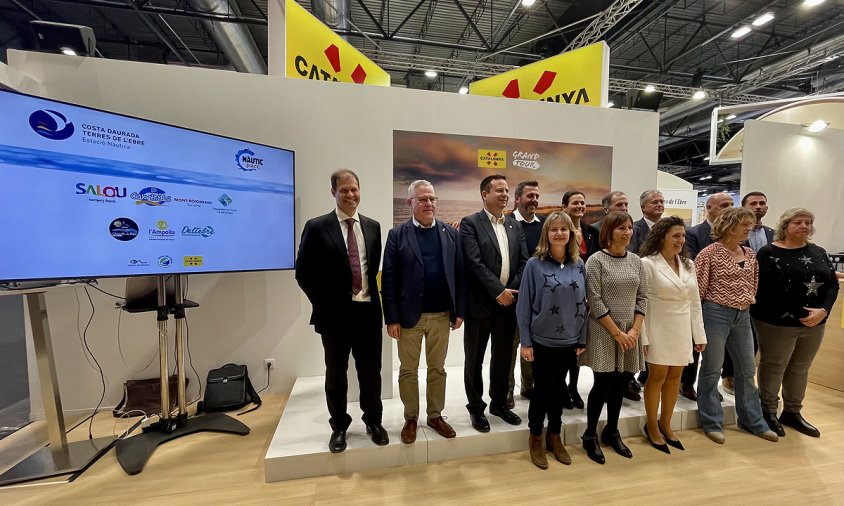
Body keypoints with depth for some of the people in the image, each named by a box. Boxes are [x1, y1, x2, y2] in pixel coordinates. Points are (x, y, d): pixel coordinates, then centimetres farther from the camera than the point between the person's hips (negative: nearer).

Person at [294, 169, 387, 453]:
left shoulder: (373, 227, 6)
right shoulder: (316, 227, -5)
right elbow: (304, 273, -4)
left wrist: (372, 298, 3)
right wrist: (324, 305, -4)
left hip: (368, 312, 3)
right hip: (335, 314, -2)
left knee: (371, 372, 14)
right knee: (336, 375, 15)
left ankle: (373, 422, 37)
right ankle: (339, 426, 38)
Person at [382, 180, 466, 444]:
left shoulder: (450, 233, 4)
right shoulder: (397, 235, -4)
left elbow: (459, 274, 4)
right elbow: (388, 279, -7)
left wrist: (460, 310, 0)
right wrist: (391, 318, -9)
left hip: (441, 314, 3)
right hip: (409, 315, -2)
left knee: (437, 368, 17)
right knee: (408, 370, 13)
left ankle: (435, 415, 36)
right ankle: (411, 418, 33)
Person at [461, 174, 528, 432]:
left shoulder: (514, 225, 11)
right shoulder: (470, 223, -7)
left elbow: (524, 261, 6)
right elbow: (475, 263, -16)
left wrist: (512, 291, -7)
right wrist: (499, 291, -16)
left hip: (509, 301, 5)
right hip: (480, 303, -5)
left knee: (503, 357, 18)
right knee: (475, 359, 10)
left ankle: (499, 403, 38)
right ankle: (476, 408, 29)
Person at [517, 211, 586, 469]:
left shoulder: (578, 265, 0)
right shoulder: (534, 264, -11)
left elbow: (583, 303, 6)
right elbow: (524, 305, -10)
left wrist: (582, 339, 5)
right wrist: (525, 342, -11)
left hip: (568, 341, 3)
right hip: (541, 340, -3)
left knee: (559, 389, 17)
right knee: (541, 389, 10)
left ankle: (554, 436, 37)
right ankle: (535, 438, 32)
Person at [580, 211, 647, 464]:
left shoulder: (636, 261, 7)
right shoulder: (596, 260, -10)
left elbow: (642, 298, 7)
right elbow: (594, 301, -13)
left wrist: (635, 330, -4)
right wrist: (617, 332, -13)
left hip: (630, 332, 5)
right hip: (604, 331, -5)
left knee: (619, 383, 13)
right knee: (603, 383, -1)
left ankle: (611, 432, 32)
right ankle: (590, 435, 18)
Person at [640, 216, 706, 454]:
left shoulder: (688, 264, 8)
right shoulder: (648, 263, -12)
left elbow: (695, 302, 11)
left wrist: (699, 334, 8)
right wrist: (643, 336, -15)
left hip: (682, 329, 6)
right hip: (658, 328, -6)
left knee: (675, 376, 14)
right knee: (658, 376, 4)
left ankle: (665, 425, 31)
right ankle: (652, 427, 22)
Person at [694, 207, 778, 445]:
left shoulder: (750, 254, 9)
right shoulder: (710, 253, -11)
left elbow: (753, 283, 21)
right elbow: (698, 287, -10)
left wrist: (748, 300, 6)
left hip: (742, 315, 7)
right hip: (716, 313, -6)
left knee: (747, 369, 16)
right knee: (712, 369, 5)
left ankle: (753, 421, 34)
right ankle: (712, 423, 19)